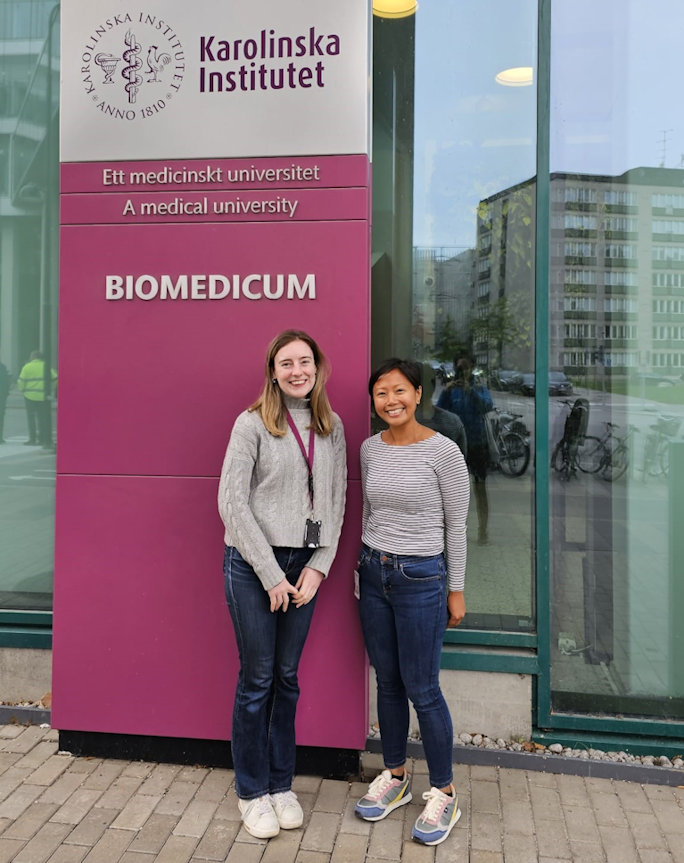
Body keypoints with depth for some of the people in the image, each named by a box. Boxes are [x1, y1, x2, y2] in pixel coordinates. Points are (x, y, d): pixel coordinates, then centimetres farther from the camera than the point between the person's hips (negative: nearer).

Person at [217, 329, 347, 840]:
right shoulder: (253, 423, -8)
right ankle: (253, 793, 25)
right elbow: (231, 502, -11)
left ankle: (281, 785, 31)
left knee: (287, 677, 14)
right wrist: (270, 573, -12)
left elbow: (336, 502, 7)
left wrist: (318, 566, -3)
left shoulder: (332, 428, 6)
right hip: (252, 563, -4)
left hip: (304, 564, 4)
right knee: (257, 678, 6)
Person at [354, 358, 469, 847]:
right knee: (387, 682, 16)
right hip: (373, 573, 5)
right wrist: (368, 562, 16)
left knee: (422, 689, 3)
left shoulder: (442, 451, -12)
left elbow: (456, 524, -7)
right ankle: (395, 777, 34)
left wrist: (456, 590, -5)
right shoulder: (370, 449, 3)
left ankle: (443, 794, 23)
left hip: (420, 577, -5)